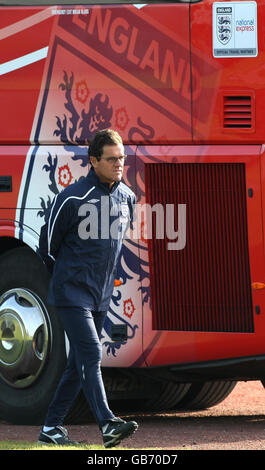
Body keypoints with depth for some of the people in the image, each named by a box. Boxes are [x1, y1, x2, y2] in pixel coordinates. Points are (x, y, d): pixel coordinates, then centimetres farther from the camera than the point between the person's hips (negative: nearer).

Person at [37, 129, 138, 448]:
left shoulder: (127, 198, 6)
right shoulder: (73, 198, -13)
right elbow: (48, 240, 0)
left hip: (101, 296, 7)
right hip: (71, 292, -7)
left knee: (79, 364, 9)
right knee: (90, 355, -18)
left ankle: (52, 426, 17)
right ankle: (107, 424, -27)